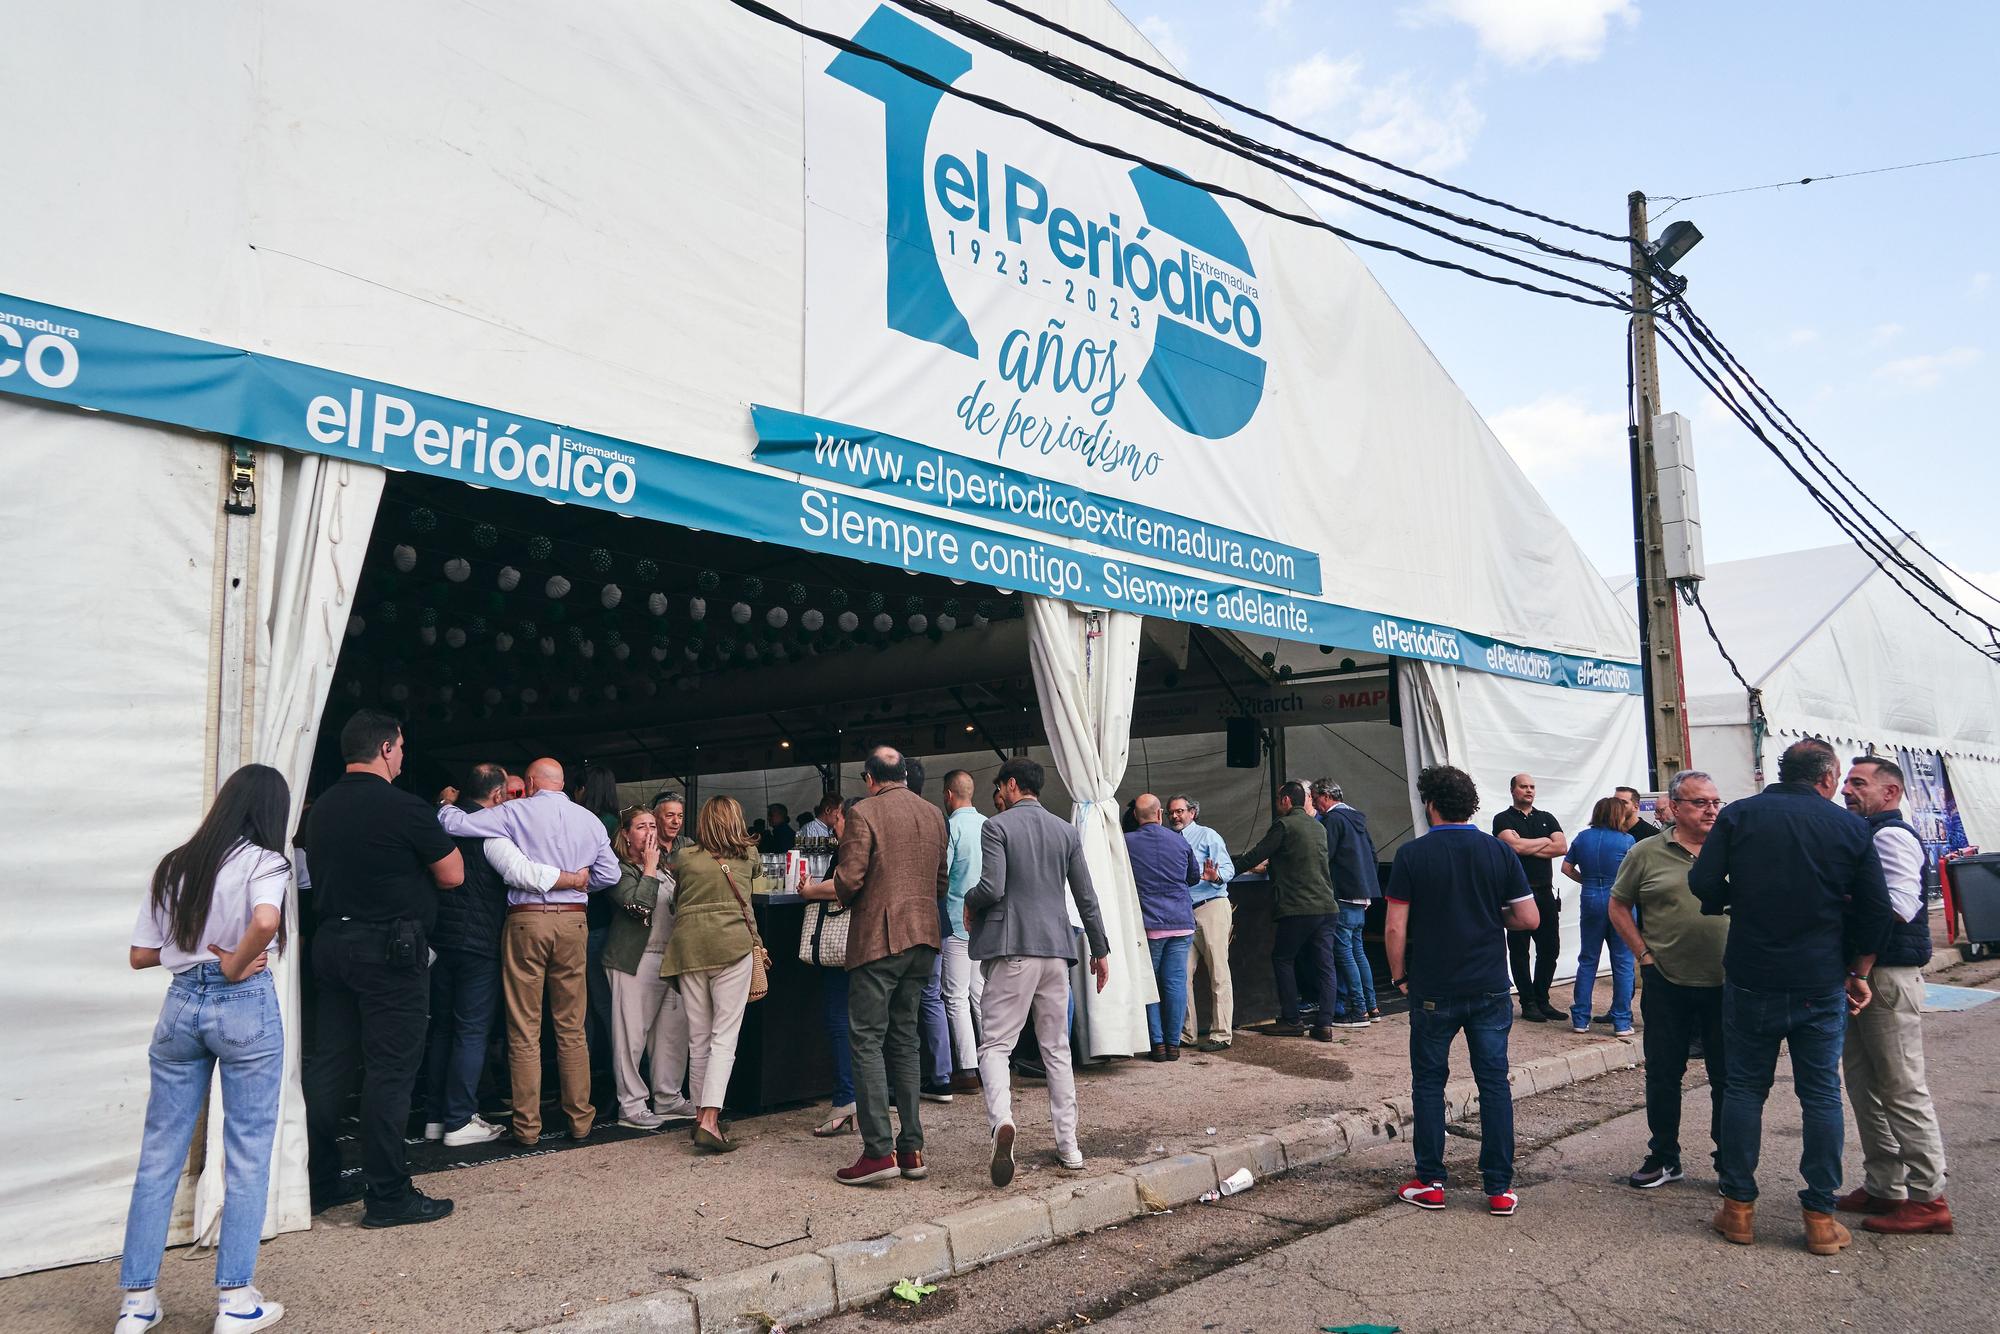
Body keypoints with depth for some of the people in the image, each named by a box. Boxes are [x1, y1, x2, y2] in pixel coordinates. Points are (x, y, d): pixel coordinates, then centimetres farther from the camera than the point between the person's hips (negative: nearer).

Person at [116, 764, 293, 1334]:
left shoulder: (173, 865, 9)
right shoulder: (262, 861, -8)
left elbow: (141, 955, 9)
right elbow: (266, 920, -28)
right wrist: (234, 964, -12)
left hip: (181, 1004, 5)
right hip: (245, 1007, -5)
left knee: (159, 1156, 13)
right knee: (247, 1156, 5)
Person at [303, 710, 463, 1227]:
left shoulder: (323, 807, 9)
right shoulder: (403, 807, -15)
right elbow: (453, 875, -8)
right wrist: (437, 840, 10)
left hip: (332, 944, 8)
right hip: (391, 950, -8)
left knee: (328, 1064, 13)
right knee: (390, 1070, -2)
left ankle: (319, 1184, 22)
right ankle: (387, 1194, 2)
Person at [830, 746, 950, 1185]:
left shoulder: (864, 812, -8)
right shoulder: (934, 814, 12)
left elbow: (848, 879, -14)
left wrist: (846, 899, 7)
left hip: (877, 938, -6)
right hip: (923, 937, 6)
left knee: (867, 1040, -2)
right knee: (904, 1039, 13)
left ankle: (879, 1150, -7)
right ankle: (911, 1148, 13)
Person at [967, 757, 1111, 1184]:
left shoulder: (996, 827, -5)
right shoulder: (1067, 831, 9)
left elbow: (992, 888, -16)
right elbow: (1086, 897, 9)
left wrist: (969, 902, 6)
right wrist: (1100, 949, 15)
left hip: (1010, 949, -5)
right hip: (1056, 949, 5)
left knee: (994, 1045, -1)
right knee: (1056, 1049, 13)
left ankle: (1002, 1121, -26)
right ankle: (1069, 1146, 16)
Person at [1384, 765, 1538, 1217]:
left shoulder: (1411, 855, -8)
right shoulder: (1500, 852, -1)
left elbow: (1395, 929, -9)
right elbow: (1528, 918, 0)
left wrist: (1399, 976, 4)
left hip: (1432, 991, -2)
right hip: (1489, 989, 2)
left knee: (1429, 1083, 10)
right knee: (1494, 1083, 8)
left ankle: (1430, 1184, 15)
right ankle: (1500, 1189, 11)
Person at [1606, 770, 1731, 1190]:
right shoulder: (1647, 854, 0)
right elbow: (1619, 907, 7)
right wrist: (1644, 954, 0)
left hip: (1726, 985, 0)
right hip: (1667, 985, 0)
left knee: (1728, 1077, 9)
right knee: (1663, 1075, 8)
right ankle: (1663, 1158, 22)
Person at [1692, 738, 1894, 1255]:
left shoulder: (1738, 815, -4)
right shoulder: (1850, 827, -1)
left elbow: (1704, 885, -8)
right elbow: (1876, 909, 2)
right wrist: (1859, 974, 13)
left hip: (1751, 979, 0)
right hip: (1821, 985, 0)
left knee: (1745, 1088, 9)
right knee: (1821, 1095, 9)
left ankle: (1738, 1208, 13)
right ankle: (1821, 1218, 13)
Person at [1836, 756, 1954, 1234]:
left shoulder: (1892, 836, -14)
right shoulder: (1862, 835, 16)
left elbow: (1898, 906, -26)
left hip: (1889, 975, -10)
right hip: (1861, 973, 10)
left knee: (1902, 1088, -3)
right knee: (1864, 1083, 14)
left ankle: (1928, 1198, 5)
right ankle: (1882, 1186, 23)